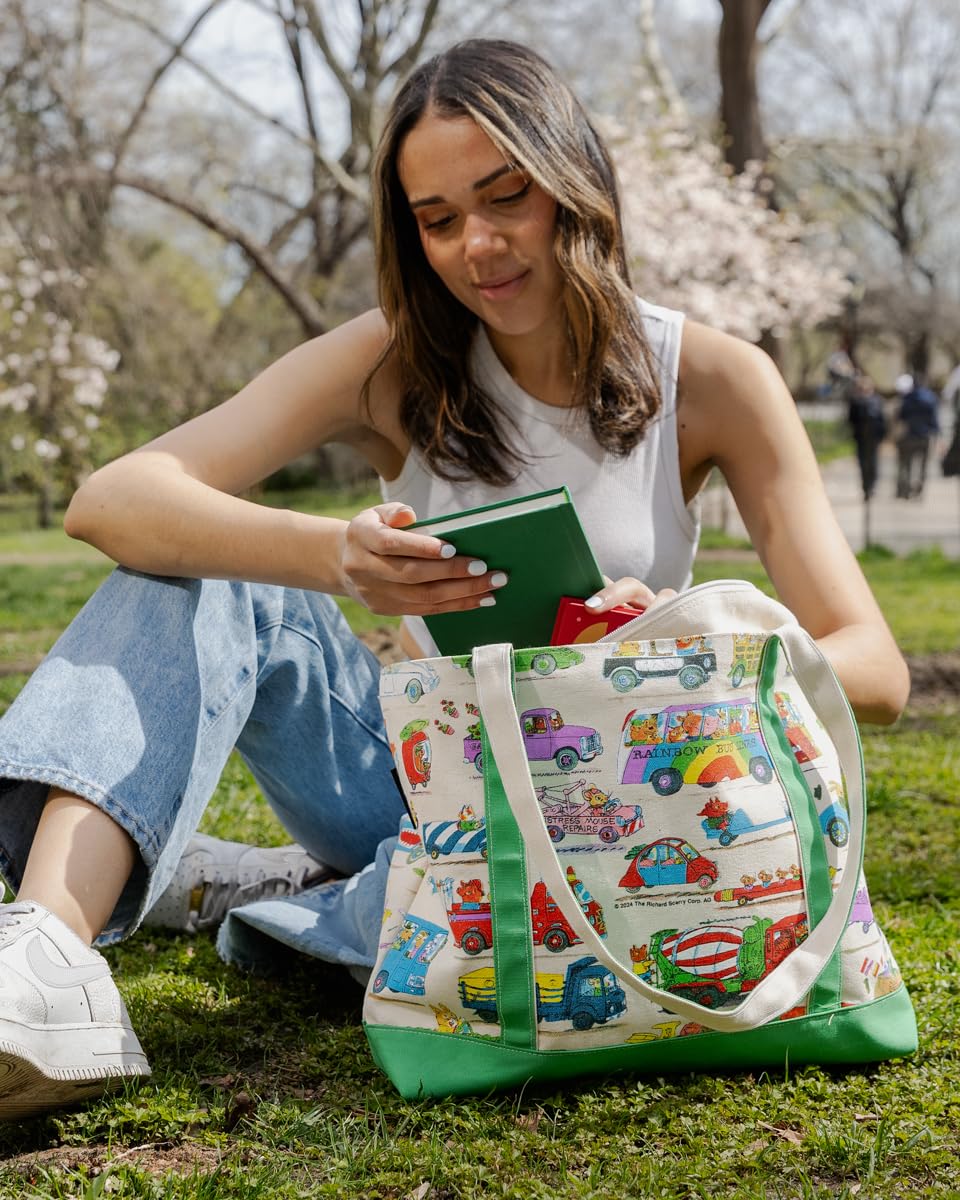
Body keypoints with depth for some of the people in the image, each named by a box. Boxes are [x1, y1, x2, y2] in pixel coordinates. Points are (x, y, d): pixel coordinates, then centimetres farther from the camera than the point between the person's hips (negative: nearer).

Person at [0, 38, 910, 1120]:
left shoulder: (713, 380, -9)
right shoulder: (397, 365, -9)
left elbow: (872, 672, -12)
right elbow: (109, 501, -22)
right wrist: (335, 557, -42)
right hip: (417, 775, 1)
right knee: (200, 567, -19)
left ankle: (298, 919, -16)